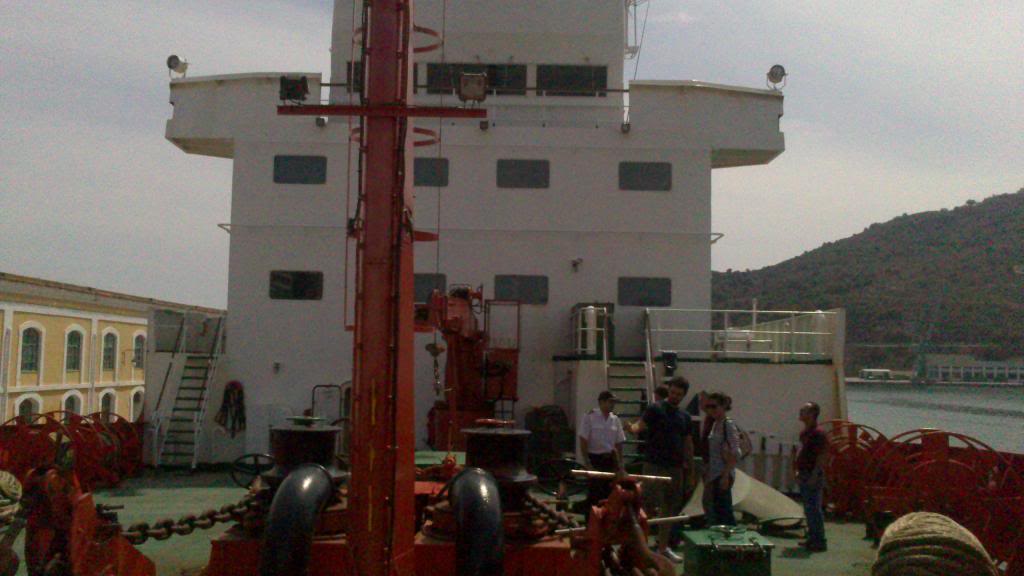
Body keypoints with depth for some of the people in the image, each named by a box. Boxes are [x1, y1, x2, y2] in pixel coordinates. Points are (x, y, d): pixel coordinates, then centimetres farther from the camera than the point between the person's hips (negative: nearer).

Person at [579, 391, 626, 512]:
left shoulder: (615, 419, 7)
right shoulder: (590, 417, -8)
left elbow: (619, 443, 11)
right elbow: (583, 441, -10)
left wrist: (620, 463, 7)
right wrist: (587, 462, -14)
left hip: (610, 459, 5)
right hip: (594, 458, -5)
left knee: (609, 491, 6)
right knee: (594, 492, -4)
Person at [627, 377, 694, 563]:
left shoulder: (684, 417, 13)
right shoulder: (655, 409, -4)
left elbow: (688, 445, 17)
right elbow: (640, 425, -19)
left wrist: (690, 472, 14)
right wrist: (632, 428, -43)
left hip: (675, 467, 6)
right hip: (654, 465, -6)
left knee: (670, 508, 11)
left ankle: (663, 547, 22)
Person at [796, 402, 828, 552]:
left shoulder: (818, 433, -15)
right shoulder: (804, 432, 14)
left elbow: (821, 456, -19)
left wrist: (814, 476, -22)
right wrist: (798, 471, 16)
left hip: (813, 476, -10)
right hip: (804, 475, 10)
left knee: (814, 508, -6)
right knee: (808, 508, 15)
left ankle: (820, 541, -1)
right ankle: (812, 538, 24)